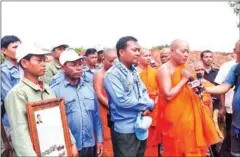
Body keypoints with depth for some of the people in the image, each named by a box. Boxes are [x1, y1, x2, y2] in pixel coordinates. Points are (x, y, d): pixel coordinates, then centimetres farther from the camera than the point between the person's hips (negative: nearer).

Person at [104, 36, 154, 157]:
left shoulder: (134, 71, 9)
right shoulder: (112, 74, -16)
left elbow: (143, 92, 13)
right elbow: (121, 100, -24)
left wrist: (147, 107, -10)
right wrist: (147, 104, -12)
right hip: (124, 130, -7)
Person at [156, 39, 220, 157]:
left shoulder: (183, 67, 8)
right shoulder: (164, 69, -14)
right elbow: (168, 95, -21)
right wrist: (184, 80, -16)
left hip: (187, 112, 7)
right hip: (174, 116, -7)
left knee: (191, 146, 14)